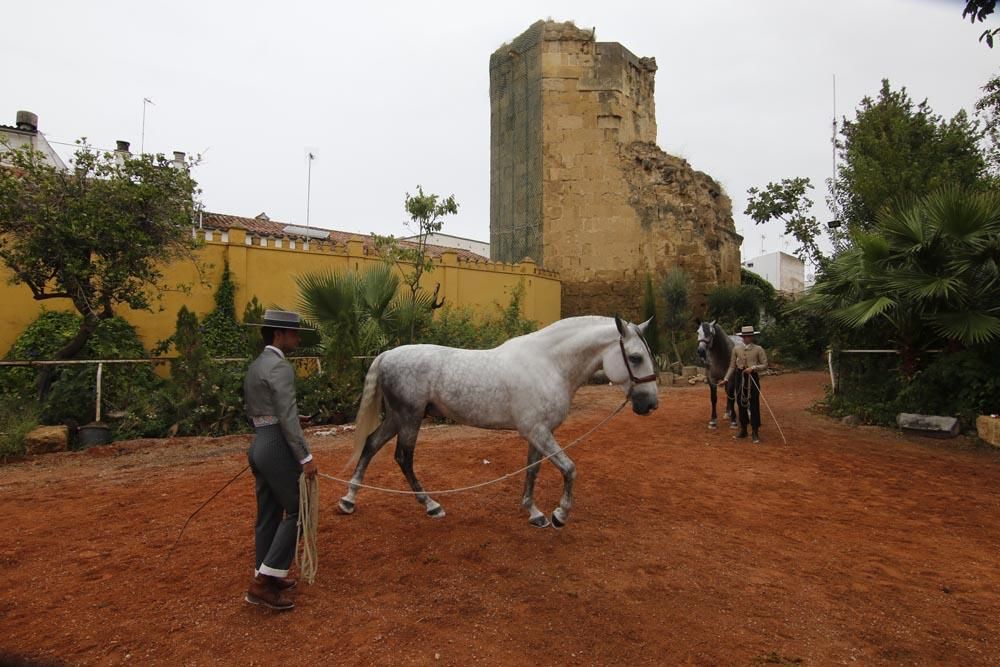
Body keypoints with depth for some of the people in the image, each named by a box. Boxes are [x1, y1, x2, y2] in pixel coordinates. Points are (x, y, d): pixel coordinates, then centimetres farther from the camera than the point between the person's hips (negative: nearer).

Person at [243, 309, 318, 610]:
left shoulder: (256, 366, 14)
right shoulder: (280, 367, -16)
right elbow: (288, 418, -21)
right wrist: (305, 457, -18)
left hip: (258, 444, 9)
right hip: (278, 447, -9)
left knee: (268, 515, 17)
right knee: (295, 511, 1)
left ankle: (265, 577, 28)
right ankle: (262, 582, 4)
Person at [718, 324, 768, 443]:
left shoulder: (758, 349, -3)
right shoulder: (736, 349, 4)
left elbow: (765, 364, -3)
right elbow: (732, 366, 7)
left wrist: (753, 368, -19)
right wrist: (726, 379, 0)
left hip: (752, 377, -3)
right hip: (739, 377, 3)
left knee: (754, 405, -1)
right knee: (741, 404, 10)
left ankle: (755, 433, 7)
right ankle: (743, 430, 23)